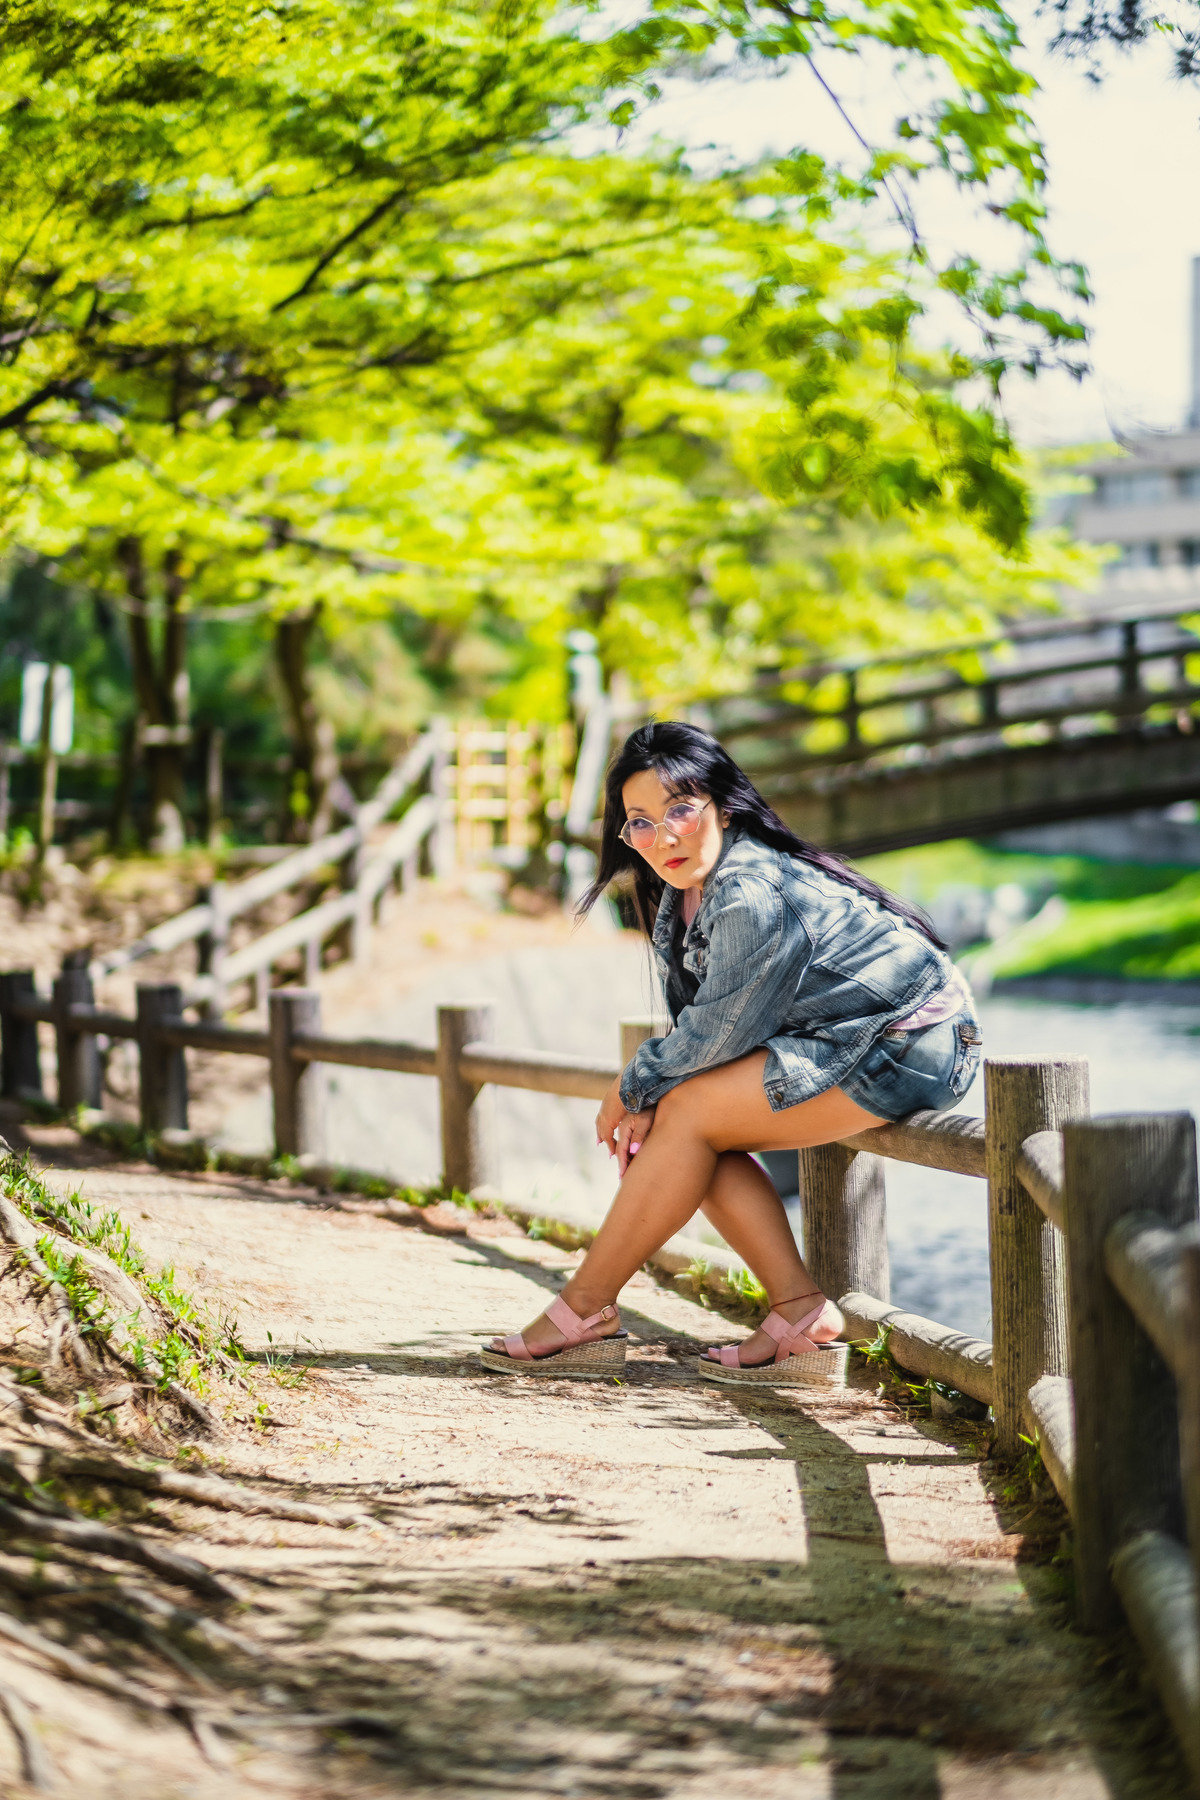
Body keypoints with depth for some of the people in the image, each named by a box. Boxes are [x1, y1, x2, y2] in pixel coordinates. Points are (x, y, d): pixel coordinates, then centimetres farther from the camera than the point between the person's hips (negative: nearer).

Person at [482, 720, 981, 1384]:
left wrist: (631, 1089, -2)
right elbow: (693, 1024, 11)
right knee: (669, 1116, -2)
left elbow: (715, 1034, -18)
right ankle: (801, 1314, -2)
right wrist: (647, 1100, -6)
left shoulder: (752, 896, -25)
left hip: (907, 1045, -10)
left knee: (691, 1116, -15)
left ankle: (584, 1311, -4)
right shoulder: (689, 891, 5)